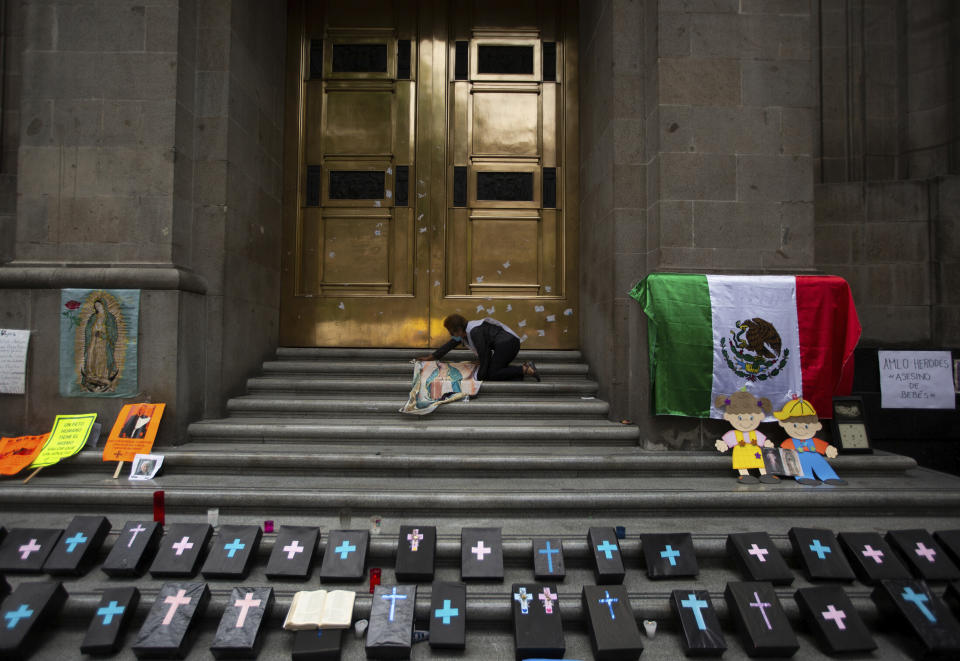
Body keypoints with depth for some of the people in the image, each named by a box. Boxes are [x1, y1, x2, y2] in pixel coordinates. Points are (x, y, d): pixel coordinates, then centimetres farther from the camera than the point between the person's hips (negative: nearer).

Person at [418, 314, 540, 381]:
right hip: (510, 343, 10)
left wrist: (480, 377, -10)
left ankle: (525, 370, -16)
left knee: (491, 375, -12)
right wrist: (430, 357, 26)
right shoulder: (463, 331, 10)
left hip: (506, 344, -10)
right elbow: (449, 345, 22)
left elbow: (484, 356, -17)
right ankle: (526, 367, 0)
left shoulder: (474, 332, -18)